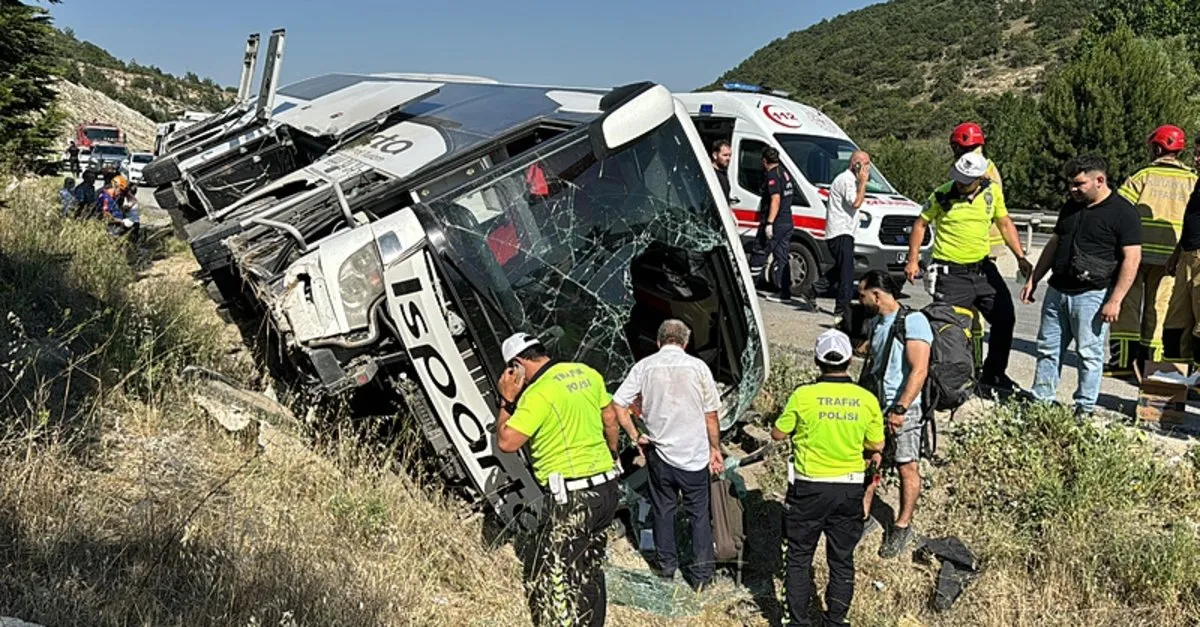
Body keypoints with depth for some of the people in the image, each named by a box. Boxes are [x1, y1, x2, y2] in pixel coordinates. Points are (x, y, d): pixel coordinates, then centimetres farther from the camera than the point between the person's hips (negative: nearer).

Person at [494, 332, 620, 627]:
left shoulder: (538, 393, -17)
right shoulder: (587, 373, 6)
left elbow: (506, 442, -17)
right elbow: (610, 419, 15)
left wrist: (507, 400, -4)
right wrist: (612, 455, 30)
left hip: (573, 498, -8)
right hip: (607, 488, 9)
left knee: (553, 584, -1)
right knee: (590, 571, 23)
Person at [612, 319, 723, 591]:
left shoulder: (644, 366, -3)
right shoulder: (698, 366, -7)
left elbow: (618, 405, -5)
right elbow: (711, 415, -2)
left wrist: (635, 436, 4)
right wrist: (715, 449, 8)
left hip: (659, 452, 1)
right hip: (695, 454, -1)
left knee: (663, 510, 17)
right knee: (699, 513, 12)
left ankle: (666, 566, 28)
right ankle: (702, 573, 16)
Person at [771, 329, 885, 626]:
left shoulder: (803, 396, -15)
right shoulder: (867, 400, -7)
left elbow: (778, 433, -3)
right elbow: (876, 446, 4)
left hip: (809, 488, -2)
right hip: (850, 489, 2)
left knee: (799, 558, 13)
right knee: (842, 560, 16)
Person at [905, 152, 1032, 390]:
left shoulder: (993, 192, 0)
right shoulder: (942, 194, -11)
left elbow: (1005, 224, 12)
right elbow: (920, 224, -1)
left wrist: (1020, 257, 4)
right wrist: (912, 261, -6)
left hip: (983, 268, 5)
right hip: (951, 272, -5)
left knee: (1005, 318, 10)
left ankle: (994, 373, 27)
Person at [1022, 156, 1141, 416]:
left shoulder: (1122, 212, -8)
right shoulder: (1071, 207, 14)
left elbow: (1132, 258, -12)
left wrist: (1115, 301, -17)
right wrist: (1033, 280, 17)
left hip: (1092, 295, -7)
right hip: (1057, 291, 7)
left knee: (1090, 354, 1)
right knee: (1047, 350, 9)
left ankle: (1084, 409, 12)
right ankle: (1041, 402, 17)